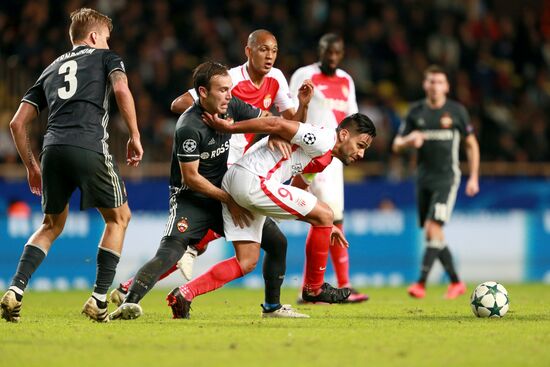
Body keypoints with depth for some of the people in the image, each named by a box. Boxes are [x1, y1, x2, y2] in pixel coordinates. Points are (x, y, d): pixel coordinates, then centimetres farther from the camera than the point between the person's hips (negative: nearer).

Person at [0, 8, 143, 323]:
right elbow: (121, 90, -6)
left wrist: (31, 166, 29)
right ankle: (99, 299, 6)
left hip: (53, 149, 4)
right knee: (119, 217, 14)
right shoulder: (105, 57, 17)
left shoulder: (51, 69, 29)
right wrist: (135, 136, -1)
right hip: (90, 147, -4)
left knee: (52, 225, 21)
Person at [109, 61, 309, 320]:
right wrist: (229, 201, -18)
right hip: (191, 199, -7)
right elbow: (191, 177, -20)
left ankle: (272, 307, 20)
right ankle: (129, 303, -36)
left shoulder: (231, 107, -4)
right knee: (168, 254, -29)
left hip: (224, 194, 7)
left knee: (277, 241, 5)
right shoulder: (189, 128, -24)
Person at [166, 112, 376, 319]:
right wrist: (229, 128, -13)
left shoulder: (322, 157, 23)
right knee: (324, 214, -5)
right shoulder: (324, 140, -9)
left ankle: (184, 294, 0)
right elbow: (277, 124, -16)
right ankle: (314, 288, 7)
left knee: (247, 262, 10)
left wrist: (324, 226, 26)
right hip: (252, 180, -10)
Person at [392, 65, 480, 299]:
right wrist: (409, 141, -15)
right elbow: (397, 146, 8)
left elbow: (471, 144, 9)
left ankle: (421, 283, -20)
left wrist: (473, 178, 5)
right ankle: (456, 282, 22)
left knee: (433, 228, -18)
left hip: (447, 178, -4)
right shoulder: (416, 112, 7)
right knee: (433, 235, 8)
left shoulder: (456, 111, 0)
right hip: (424, 179, 4)